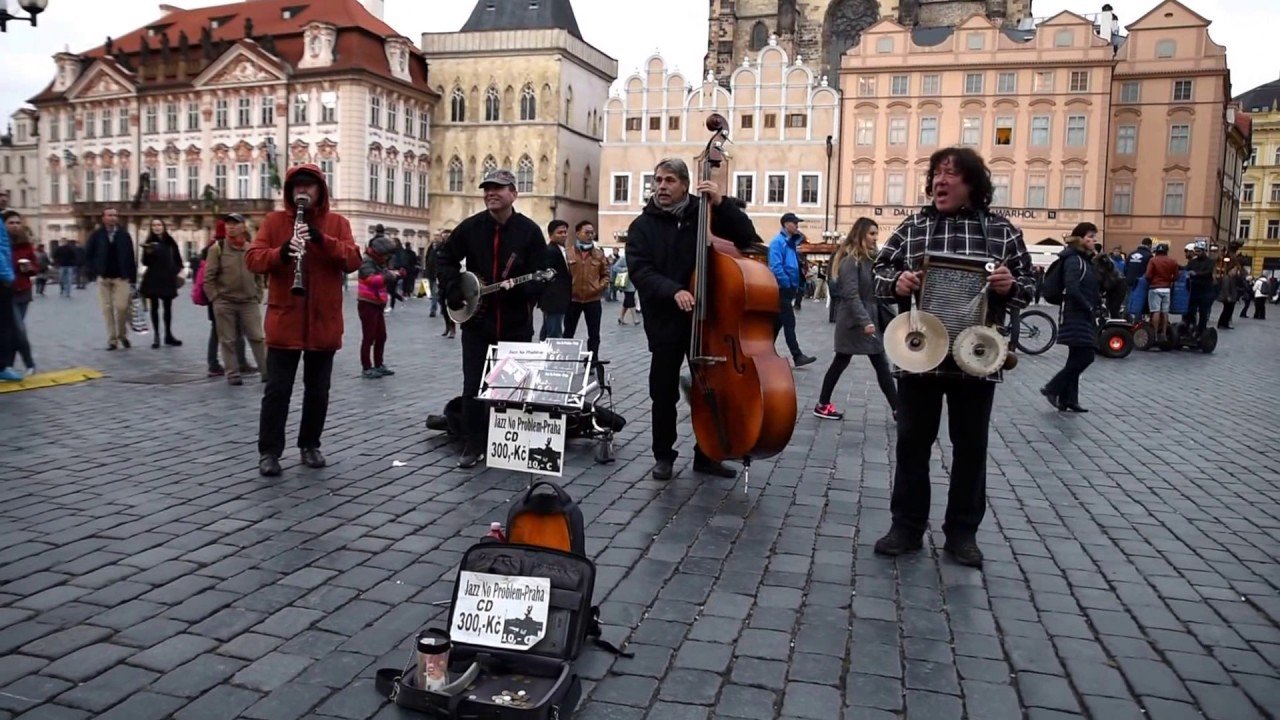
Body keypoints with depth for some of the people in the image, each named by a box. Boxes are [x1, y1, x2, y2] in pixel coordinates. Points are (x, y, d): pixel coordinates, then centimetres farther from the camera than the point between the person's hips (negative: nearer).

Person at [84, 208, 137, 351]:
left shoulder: (124, 235, 2)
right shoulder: (97, 235, 2)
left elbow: (130, 258, 1)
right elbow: (88, 255, 8)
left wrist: (133, 279, -2)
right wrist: (95, 270, -3)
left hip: (121, 277, -1)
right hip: (103, 278, 1)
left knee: (122, 306, -10)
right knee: (107, 309, 2)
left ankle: (122, 334, 14)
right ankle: (112, 339, 8)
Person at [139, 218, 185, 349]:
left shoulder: (170, 242, 5)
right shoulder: (149, 242, 0)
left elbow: (177, 258, 12)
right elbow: (145, 262, -3)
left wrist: (179, 271, 0)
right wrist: (147, 253, -20)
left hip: (168, 279, 1)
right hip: (153, 279, -1)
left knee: (168, 307, 5)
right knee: (154, 307, 2)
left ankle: (168, 335, 12)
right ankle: (156, 335, 5)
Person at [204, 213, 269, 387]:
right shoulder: (217, 248, -2)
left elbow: (259, 276, 14)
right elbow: (208, 278, -2)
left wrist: (258, 297, 7)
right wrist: (216, 299, -6)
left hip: (249, 302, 2)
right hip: (224, 303, -1)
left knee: (257, 337, 1)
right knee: (228, 340, 5)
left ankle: (268, 370, 7)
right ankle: (233, 373, 13)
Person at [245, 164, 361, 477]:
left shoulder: (337, 223, 6)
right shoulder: (274, 220, 4)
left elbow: (353, 261, -7)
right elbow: (252, 259, -5)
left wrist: (323, 240, -21)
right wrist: (281, 252, -25)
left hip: (324, 322, 2)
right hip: (284, 322, -1)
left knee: (318, 390, 10)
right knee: (277, 389, 0)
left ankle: (310, 445, 24)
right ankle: (269, 451, 8)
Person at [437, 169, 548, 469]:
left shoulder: (529, 230, -5)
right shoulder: (470, 227, 2)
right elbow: (446, 258, 11)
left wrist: (517, 287, -24)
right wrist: (454, 292, -1)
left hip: (516, 324, -1)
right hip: (476, 320, 2)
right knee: (473, 386, 4)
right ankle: (474, 444, 16)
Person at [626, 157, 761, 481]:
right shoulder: (643, 225, -1)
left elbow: (746, 237, -3)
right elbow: (640, 271, -13)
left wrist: (722, 204, -16)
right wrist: (673, 290, -29)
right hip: (665, 321, -1)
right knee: (664, 392, 7)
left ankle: (706, 455, 23)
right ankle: (664, 455, 23)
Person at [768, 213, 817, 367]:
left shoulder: (791, 242, 16)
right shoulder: (778, 242, -13)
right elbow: (776, 267, -22)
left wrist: (798, 285, 10)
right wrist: (788, 284, -16)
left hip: (790, 289, 9)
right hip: (782, 290, -9)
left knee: (777, 322, 13)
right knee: (789, 323, -7)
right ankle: (797, 356, -6)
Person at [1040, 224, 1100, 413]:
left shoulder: (1086, 260, 17)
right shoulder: (1074, 260, -11)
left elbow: (1096, 288, 21)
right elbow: (1072, 289, -22)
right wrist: (1089, 308, -15)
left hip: (1084, 317, 10)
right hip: (1076, 316, -10)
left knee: (1077, 358, 10)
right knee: (1085, 357, -12)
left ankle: (1067, 400, 13)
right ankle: (1052, 388, -3)